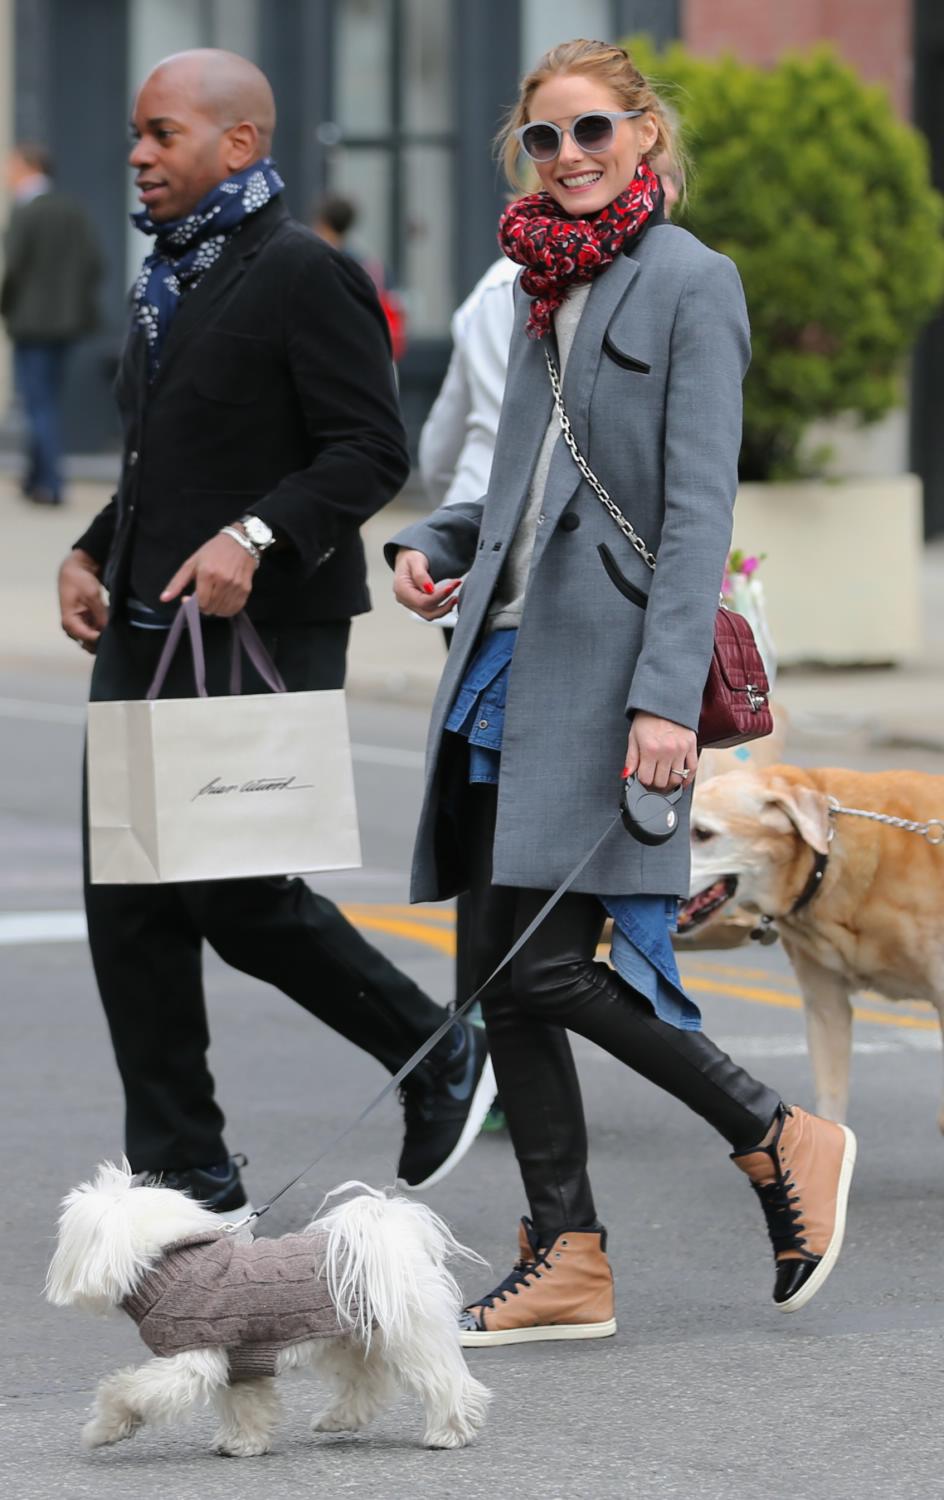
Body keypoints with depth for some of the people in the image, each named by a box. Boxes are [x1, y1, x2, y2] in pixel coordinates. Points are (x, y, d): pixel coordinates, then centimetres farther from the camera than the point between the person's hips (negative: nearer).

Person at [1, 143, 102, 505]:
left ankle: (50, 484, -4)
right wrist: (78, 297, 12)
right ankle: (37, 475, 23)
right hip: (67, 318, 7)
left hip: (31, 320, -7)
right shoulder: (73, 209, 5)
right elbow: (94, 261, 2)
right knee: (47, 398, 17)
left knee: (39, 402, -2)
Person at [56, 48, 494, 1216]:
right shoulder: (166, 282, 17)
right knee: (129, 906, 4)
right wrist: (92, 555, 11)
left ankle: (441, 1060, 13)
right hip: (145, 635, 9)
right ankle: (184, 1173, 11)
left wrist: (254, 538, -27)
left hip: (261, 635, -9)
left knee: (239, 897, -8)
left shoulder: (304, 277, -10)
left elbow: (370, 452, -16)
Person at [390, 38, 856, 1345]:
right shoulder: (545, 285, 16)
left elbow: (700, 511, -13)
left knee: (549, 967, -12)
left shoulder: (689, 284, -7)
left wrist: (667, 698, -21)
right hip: (510, 649, 8)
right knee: (500, 971, 4)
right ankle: (566, 1261, 10)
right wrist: (430, 546, 6)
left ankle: (781, 1144, 4)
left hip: (608, 660, -8)